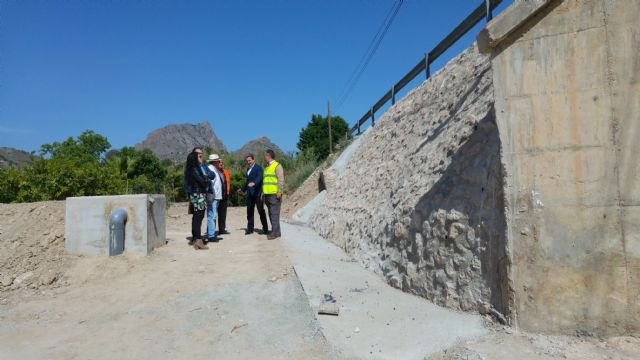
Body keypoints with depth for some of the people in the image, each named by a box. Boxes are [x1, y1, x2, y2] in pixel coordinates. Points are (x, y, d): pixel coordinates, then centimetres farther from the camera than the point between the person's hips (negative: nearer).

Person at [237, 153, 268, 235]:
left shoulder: (258, 168, -7)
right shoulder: (248, 168, 17)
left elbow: (259, 177, -24)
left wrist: (254, 183, -42)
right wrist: (243, 189, 35)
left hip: (257, 192, -7)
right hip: (250, 193, 7)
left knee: (261, 210, -3)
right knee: (249, 211, 8)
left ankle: (265, 228, 7)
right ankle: (250, 228, 16)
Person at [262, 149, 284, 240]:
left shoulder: (277, 166, -7)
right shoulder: (267, 167, 19)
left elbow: (281, 180, -14)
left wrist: (279, 192, -20)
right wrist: (263, 192, 17)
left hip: (275, 195, -9)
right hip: (267, 195, 9)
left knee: (274, 214, -9)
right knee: (271, 214, 9)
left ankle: (275, 233, -7)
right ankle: (276, 232, 15)